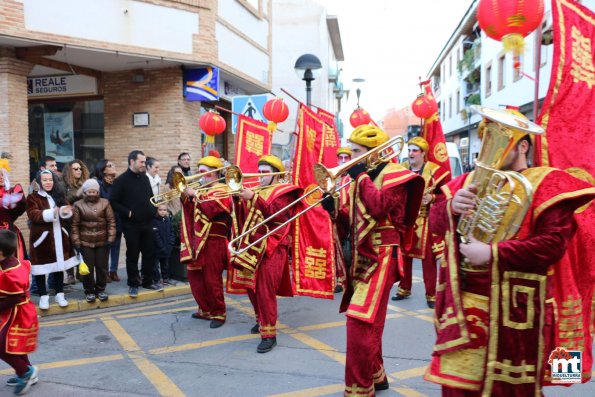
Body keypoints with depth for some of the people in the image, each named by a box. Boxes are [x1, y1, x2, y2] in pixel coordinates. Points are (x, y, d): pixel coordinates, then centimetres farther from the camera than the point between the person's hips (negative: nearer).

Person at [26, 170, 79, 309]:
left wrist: (65, 211, -19)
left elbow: (67, 209, 5)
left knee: (59, 265, 11)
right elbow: (33, 215, -17)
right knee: (41, 268, 3)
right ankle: (43, 296, 15)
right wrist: (52, 212, -29)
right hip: (41, 237, -4)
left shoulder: (59, 195, 11)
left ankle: (59, 294, 22)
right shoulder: (33, 197, -4)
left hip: (58, 236, 4)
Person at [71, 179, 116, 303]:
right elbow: (74, 225, -2)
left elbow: (111, 221, 1)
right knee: (88, 267, 4)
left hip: (102, 242, 1)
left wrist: (110, 239, -4)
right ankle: (89, 291, 19)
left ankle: (100, 290, 24)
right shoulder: (78, 205, -2)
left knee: (102, 266, 8)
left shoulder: (105, 203, 0)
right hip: (85, 243, -1)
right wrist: (76, 242, -6)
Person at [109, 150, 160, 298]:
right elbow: (113, 202, -11)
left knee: (150, 253, 9)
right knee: (132, 255, 3)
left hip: (147, 223, 6)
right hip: (131, 225, -5)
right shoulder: (121, 180, -8)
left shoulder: (144, 178, 11)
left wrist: (152, 211, 5)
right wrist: (127, 212, -16)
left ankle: (148, 281, 22)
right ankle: (133, 284, 15)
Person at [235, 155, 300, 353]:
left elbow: (275, 213, -22)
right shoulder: (259, 191, 19)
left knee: (265, 289, -13)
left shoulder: (284, 191, -3)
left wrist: (253, 198, -27)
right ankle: (262, 320, 34)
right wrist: (239, 196, 0)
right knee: (252, 287, 14)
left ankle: (269, 334, -7)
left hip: (273, 247, -7)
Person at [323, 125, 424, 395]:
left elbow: (380, 207, -25)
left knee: (359, 322, -14)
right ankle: (375, 375, 34)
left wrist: (361, 177, -15)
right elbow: (351, 222, 14)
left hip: (381, 257, -8)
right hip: (360, 257, 9)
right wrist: (334, 209, -4)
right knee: (367, 322, 17)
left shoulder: (394, 174, -6)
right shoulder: (360, 178, 16)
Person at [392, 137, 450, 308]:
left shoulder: (435, 171, -8)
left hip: (425, 220, -4)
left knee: (427, 257, -1)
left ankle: (431, 294, 9)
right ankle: (404, 288, 27)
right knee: (403, 255, 12)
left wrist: (432, 198, -21)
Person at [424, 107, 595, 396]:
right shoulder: (470, 180, 11)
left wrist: (493, 253, -22)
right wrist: (451, 207, -15)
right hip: (462, 301, 5)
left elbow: (553, 244, -17)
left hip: (512, 307, -4)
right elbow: (435, 222, 6)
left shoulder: (546, 184, -6)